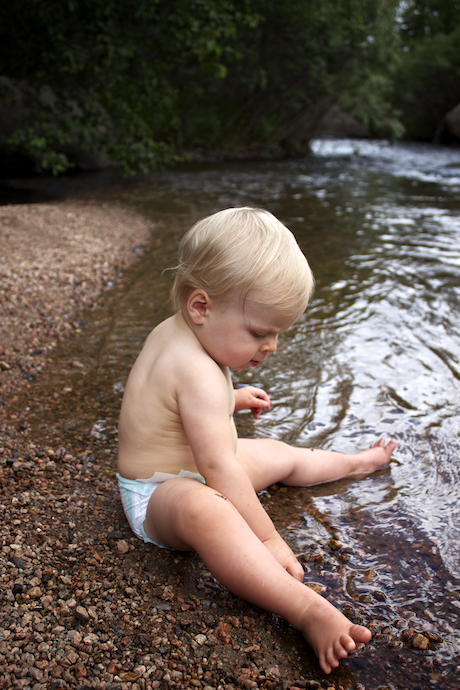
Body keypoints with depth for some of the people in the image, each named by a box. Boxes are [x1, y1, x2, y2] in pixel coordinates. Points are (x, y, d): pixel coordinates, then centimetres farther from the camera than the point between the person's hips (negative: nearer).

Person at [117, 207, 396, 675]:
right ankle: (307, 609, -55)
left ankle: (356, 463, 45)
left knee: (281, 455, 20)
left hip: (189, 473, 10)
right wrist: (267, 538, -29)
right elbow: (219, 469, -34)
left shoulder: (175, 333, -1)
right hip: (159, 497, -10)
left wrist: (233, 400, 21)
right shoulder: (200, 373, -33)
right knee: (202, 509, -45)